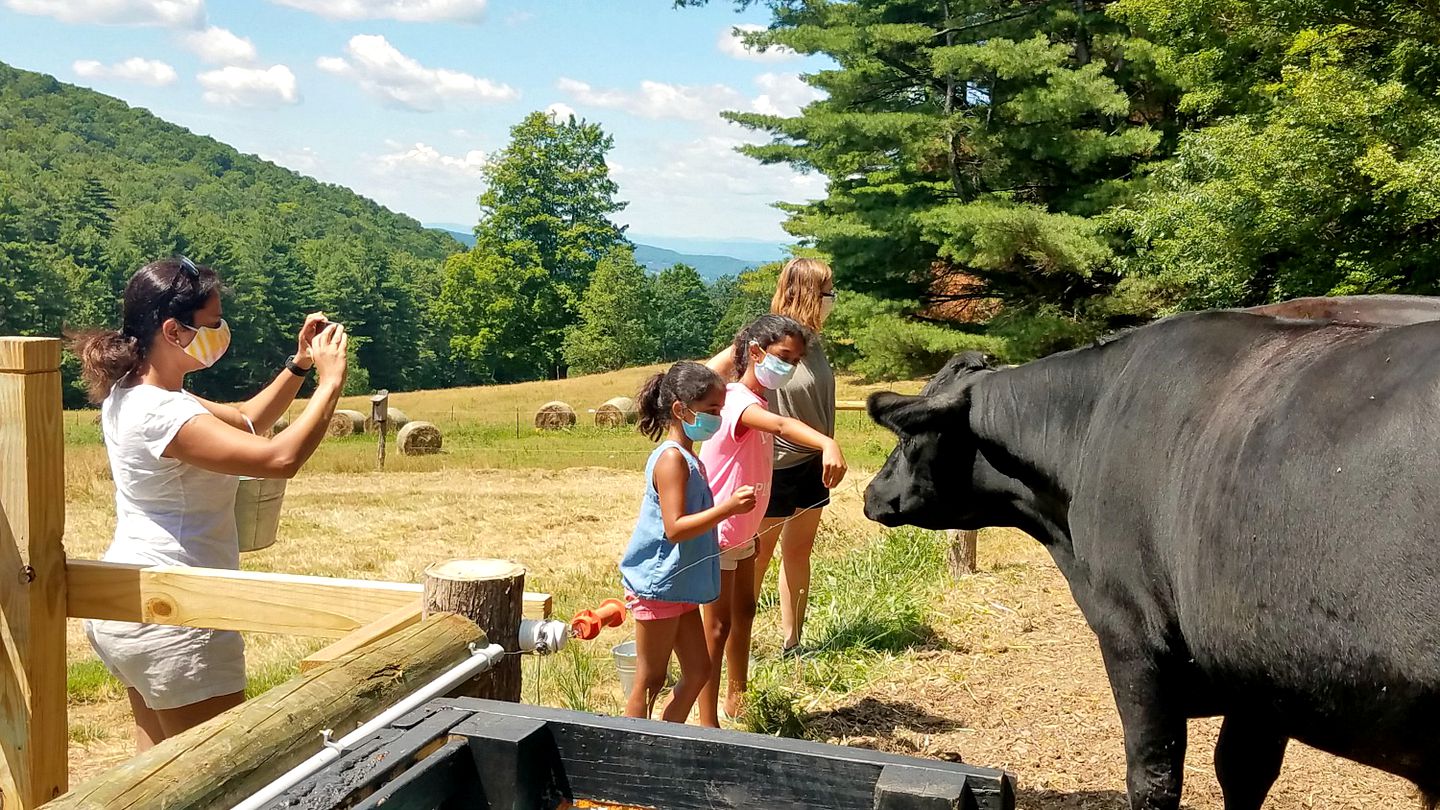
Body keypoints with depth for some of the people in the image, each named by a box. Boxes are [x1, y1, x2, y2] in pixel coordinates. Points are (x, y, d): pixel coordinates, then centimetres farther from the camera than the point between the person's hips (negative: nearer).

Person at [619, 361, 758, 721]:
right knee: (650, 679, 0)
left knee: (697, 670, 15)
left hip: (680, 586, 10)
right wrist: (727, 508, -32)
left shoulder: (687, 457, 11)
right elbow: (674, 528, -27)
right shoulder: (671, 458, -19)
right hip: (658, 586, -10)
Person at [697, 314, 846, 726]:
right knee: (718, 626, -4)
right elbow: (780, 424, -46)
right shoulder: (736, 400, -25)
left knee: (744, 611, 20)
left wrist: (751, 528, 16)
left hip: (741, 532, 10)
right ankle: (708, 723, 5)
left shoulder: (755, 402, 7)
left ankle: (736, 699, 36)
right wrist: (828, 444, -64)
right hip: (717, 534, -10)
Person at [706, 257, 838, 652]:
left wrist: (828, 452, 15)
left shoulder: (813, 343, 4)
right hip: (773, 467, -7)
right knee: (756, 558, 4)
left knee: (798, 553, 15)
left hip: (811, 465, 7)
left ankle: (791, 643, 26)